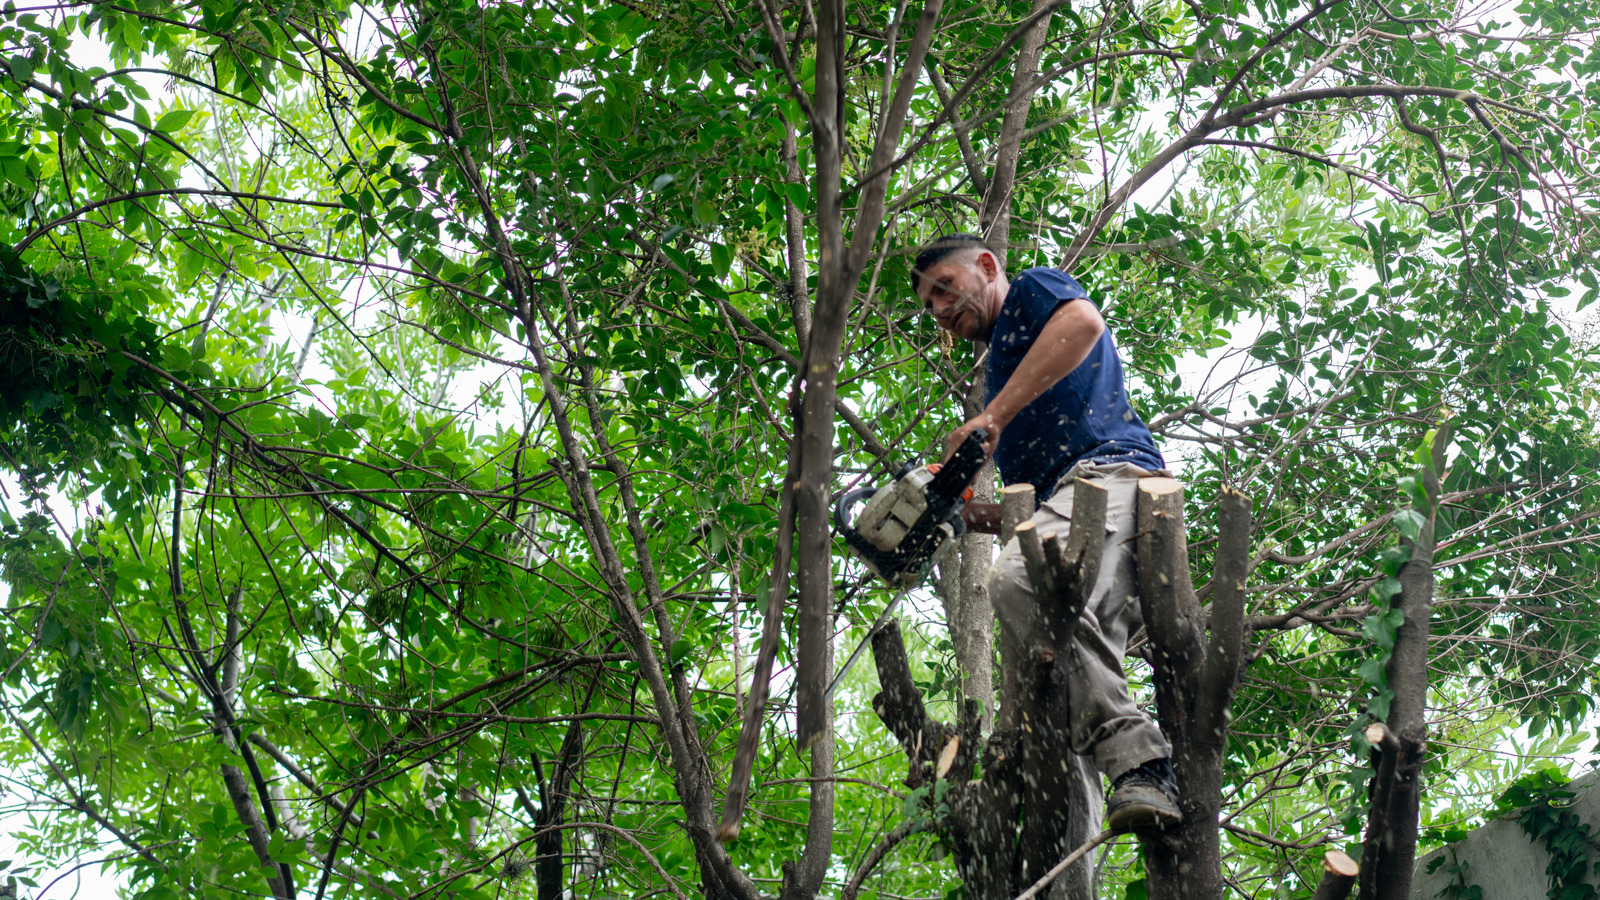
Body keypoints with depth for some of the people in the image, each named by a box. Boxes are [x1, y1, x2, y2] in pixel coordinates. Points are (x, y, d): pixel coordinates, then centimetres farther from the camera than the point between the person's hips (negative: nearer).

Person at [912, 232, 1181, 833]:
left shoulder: (1030, 291, 17)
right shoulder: (1002, 361, 40)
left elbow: (1082, 321, -11)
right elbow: (1027, 498, 35)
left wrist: (994, 416, -12)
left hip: (1108, 472, -10)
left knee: (1020, 579, -35)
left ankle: (1137, 764, -42)